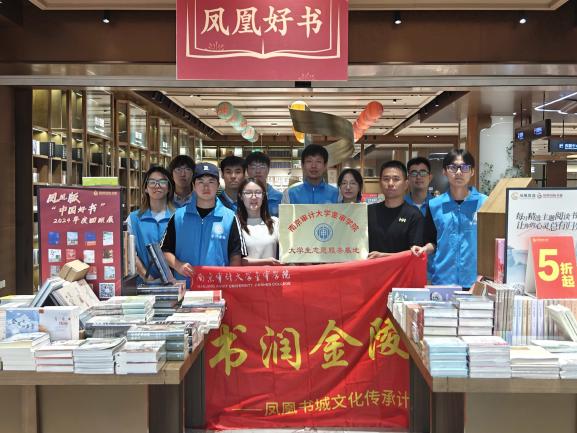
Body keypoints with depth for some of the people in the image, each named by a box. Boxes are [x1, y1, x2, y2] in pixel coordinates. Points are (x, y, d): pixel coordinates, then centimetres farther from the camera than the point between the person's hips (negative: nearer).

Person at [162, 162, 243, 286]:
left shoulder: (229, 217, 3)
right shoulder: (178, 216, 7)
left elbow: (235, 255, 5)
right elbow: (166, 250, 10)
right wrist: (177, 265, -8)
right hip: (185, 287, 1)